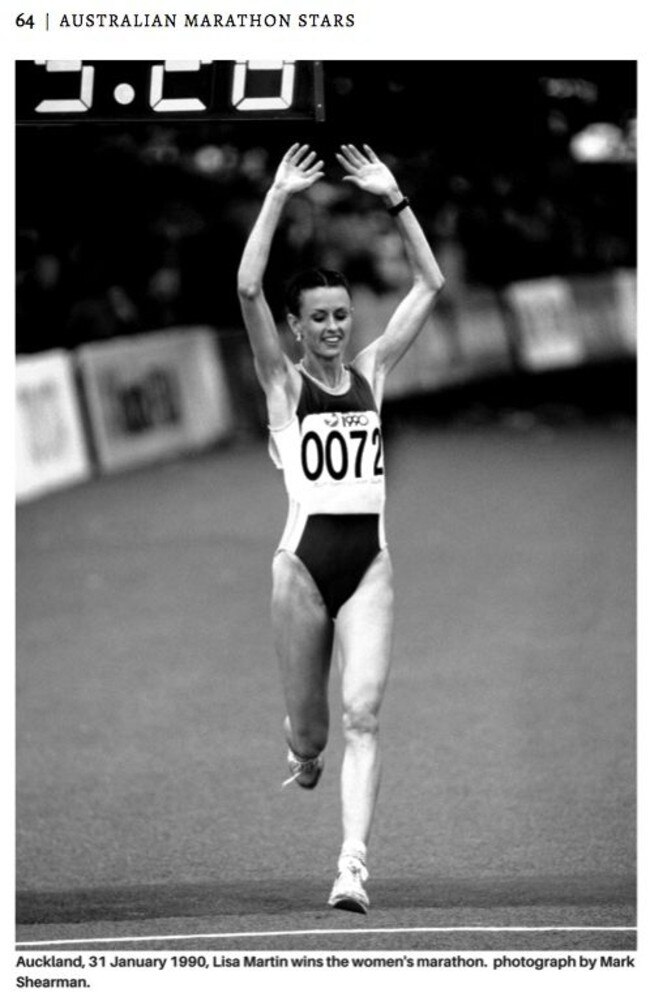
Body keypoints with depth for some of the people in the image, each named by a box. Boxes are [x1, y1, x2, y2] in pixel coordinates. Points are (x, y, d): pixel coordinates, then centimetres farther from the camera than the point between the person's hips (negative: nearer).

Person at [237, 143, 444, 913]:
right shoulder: (283, 381, 3)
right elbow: (246, 290, -11)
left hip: (370, 563, 2)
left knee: (361, 713, -13)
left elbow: (429, 285, 11)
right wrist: (277, 199, -12)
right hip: (305, 558, -1)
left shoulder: (373, 371, 12)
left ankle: (354, 865, -21)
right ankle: (303, 753, 46)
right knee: (309, 728, 7)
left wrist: (394, 200, 4)